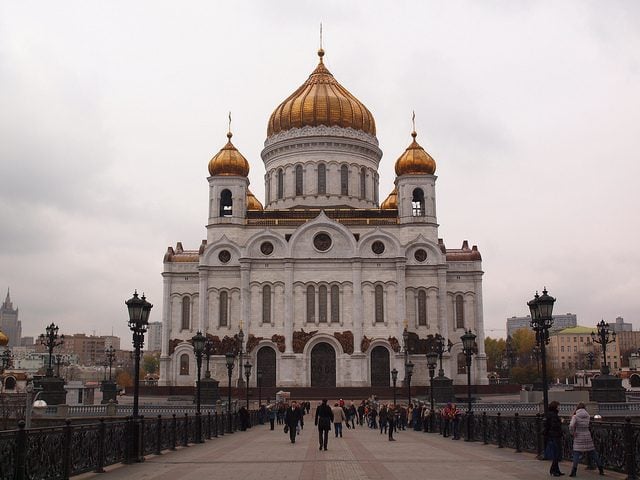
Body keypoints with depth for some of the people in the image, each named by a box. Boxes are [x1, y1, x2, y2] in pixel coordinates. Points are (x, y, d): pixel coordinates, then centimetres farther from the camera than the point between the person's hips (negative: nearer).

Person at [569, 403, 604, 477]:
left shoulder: (575, 416, -9)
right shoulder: (587, 416, 4)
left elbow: (571, 426, -23)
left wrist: (573, 433, -8)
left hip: (579, 438, -3)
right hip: (587, 437, 4)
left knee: (576, 454, -1)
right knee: (593, 453, 14)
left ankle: (573, 471, -11)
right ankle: (601, 470, 19)